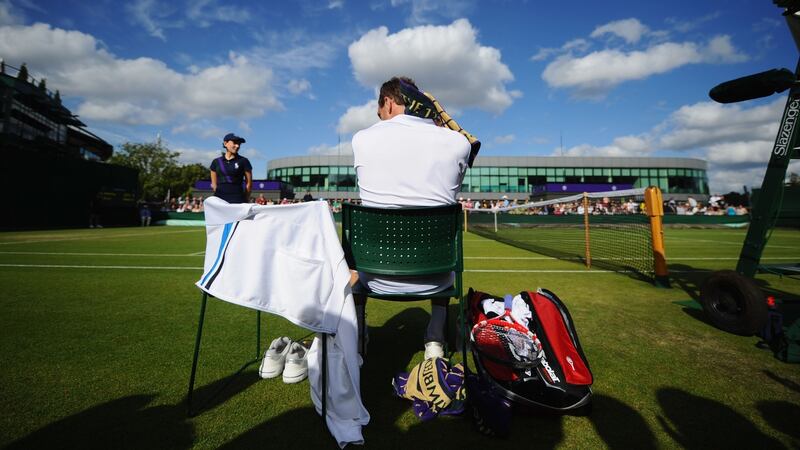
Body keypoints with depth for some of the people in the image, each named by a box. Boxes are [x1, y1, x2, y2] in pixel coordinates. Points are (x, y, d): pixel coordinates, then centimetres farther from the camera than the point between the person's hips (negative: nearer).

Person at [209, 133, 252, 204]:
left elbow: (249, 183, 5)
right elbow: (214, 184, 18)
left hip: (237, 199, -3)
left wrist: (245, 200, 6)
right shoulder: (216, 162, 12)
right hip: (220, 199, 3)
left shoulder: (243, 161, 4)